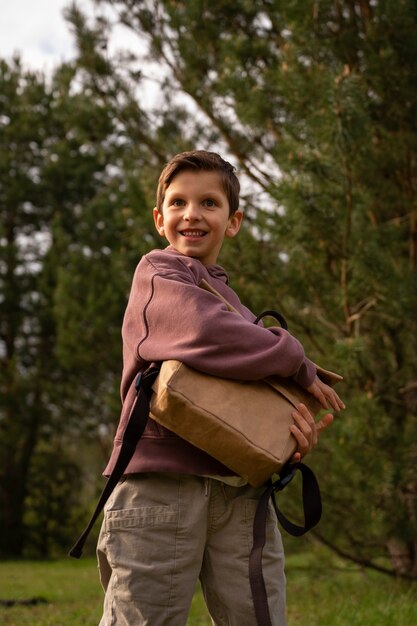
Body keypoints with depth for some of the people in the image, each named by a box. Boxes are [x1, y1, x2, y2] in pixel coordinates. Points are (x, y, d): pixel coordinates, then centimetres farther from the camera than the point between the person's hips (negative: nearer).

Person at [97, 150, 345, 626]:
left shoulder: (236, 303, 24)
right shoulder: (158, 271, 3)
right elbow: (208, 336, -18)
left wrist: (299, 438, -3)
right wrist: (298, 365, -3)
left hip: (240, 491, 6)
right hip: (162, 479, -6)